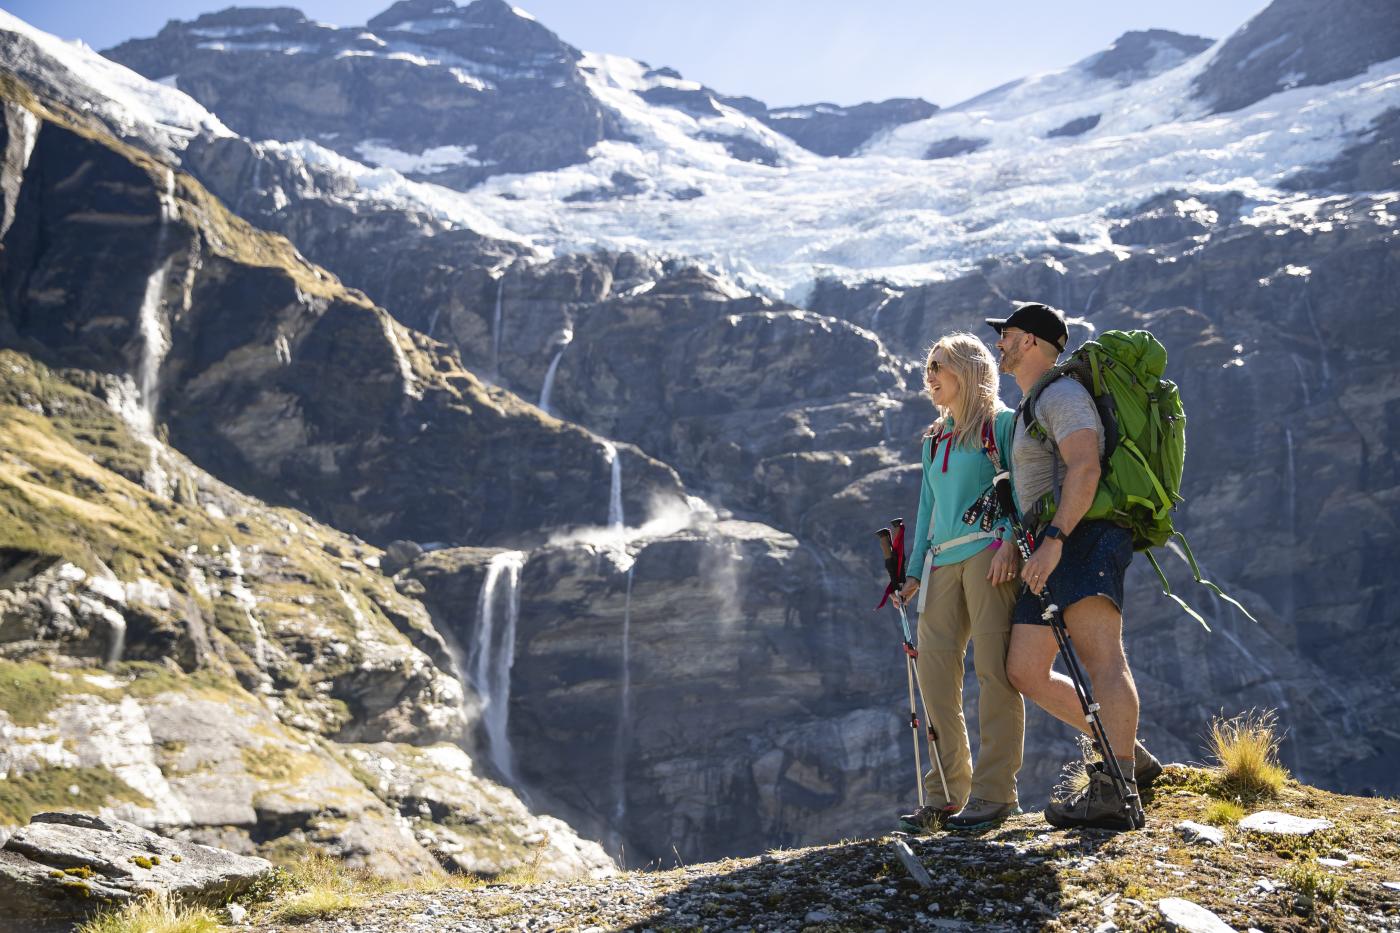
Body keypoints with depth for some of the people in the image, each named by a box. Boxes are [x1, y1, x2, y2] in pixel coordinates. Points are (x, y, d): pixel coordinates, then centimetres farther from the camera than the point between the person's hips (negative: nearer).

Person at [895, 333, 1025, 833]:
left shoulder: (1001, 423, 4)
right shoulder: (934, 441, 24)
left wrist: (1009, 541, -18)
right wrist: (914, 570, 15)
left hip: (987, 551, -7)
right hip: (943, 561, 7)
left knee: (993, 667, -9)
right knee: (933, 668, -1)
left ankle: (994, 792, -7)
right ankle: (946, 793, 3)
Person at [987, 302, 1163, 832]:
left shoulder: (1062, 394, -3)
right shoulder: (1031, 409, 31)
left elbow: (1084, 468, -19)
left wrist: (1053, 541, -27)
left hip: (1084, 538, -11)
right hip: (1052, 552, 11)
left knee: (1101, 658, -23)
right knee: (1026, 673, 6)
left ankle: (1113, 793, -35)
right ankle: (1130, 755, 10)